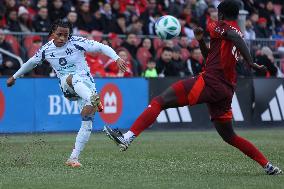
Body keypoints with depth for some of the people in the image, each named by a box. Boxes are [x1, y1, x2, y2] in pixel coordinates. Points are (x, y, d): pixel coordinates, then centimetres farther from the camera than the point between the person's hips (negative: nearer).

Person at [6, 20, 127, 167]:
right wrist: (14, 77, 33)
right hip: (66, 88, 1)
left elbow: (101, 47, -8)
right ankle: (93, 100, -65)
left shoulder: (77, 42, -7)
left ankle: (73, 158, -17)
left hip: (86, 84, -1)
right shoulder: (46, 49, 3)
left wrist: (117, 58, -24)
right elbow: (31, 63, 21)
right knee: (73, 78, -38)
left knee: (87, 121, -19)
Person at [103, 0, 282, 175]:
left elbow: (236, 37, -21)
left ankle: (128, 137, -24)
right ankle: (268, 165, 17)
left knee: (160, 101, -12)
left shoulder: (220, 26, 1)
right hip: (226, 90, 9)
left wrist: (250, 62, -30)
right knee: (229, 136, 19)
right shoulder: (236, 31, 25)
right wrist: (201, 40, 17)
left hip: (210, 82, -9)